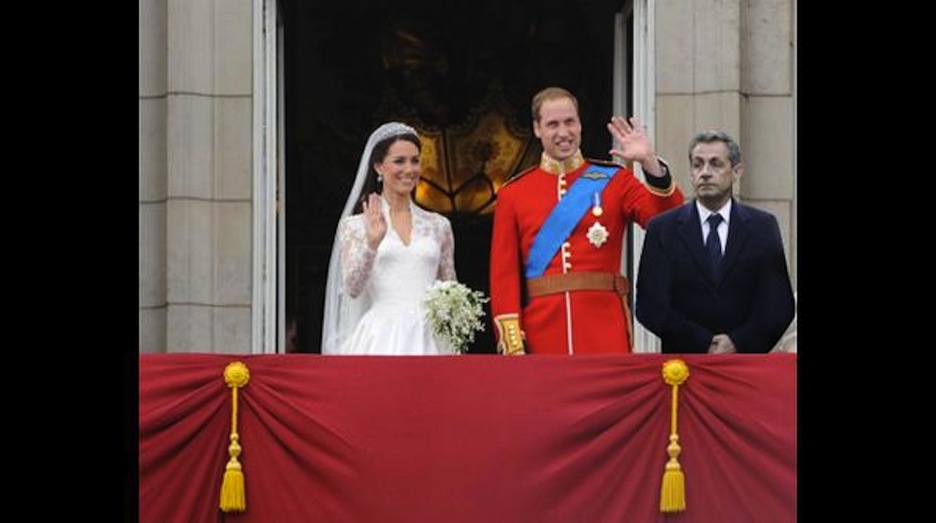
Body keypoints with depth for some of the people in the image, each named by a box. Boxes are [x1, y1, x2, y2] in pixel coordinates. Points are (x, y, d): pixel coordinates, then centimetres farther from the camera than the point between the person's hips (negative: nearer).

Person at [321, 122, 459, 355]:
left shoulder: (439, 225, 14)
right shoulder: (355, 225, 7)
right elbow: (352, 288, -5)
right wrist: (372, 244, -18)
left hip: (429, 339, 2)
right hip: (381, 340, -2)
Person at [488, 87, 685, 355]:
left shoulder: (613, 179, 7)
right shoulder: (513, 193, 8)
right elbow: (504, 273, 4)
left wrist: (649, 162, -20)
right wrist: (512, 346, -4)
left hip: (605, 331, 0)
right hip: (543, 333, 0)